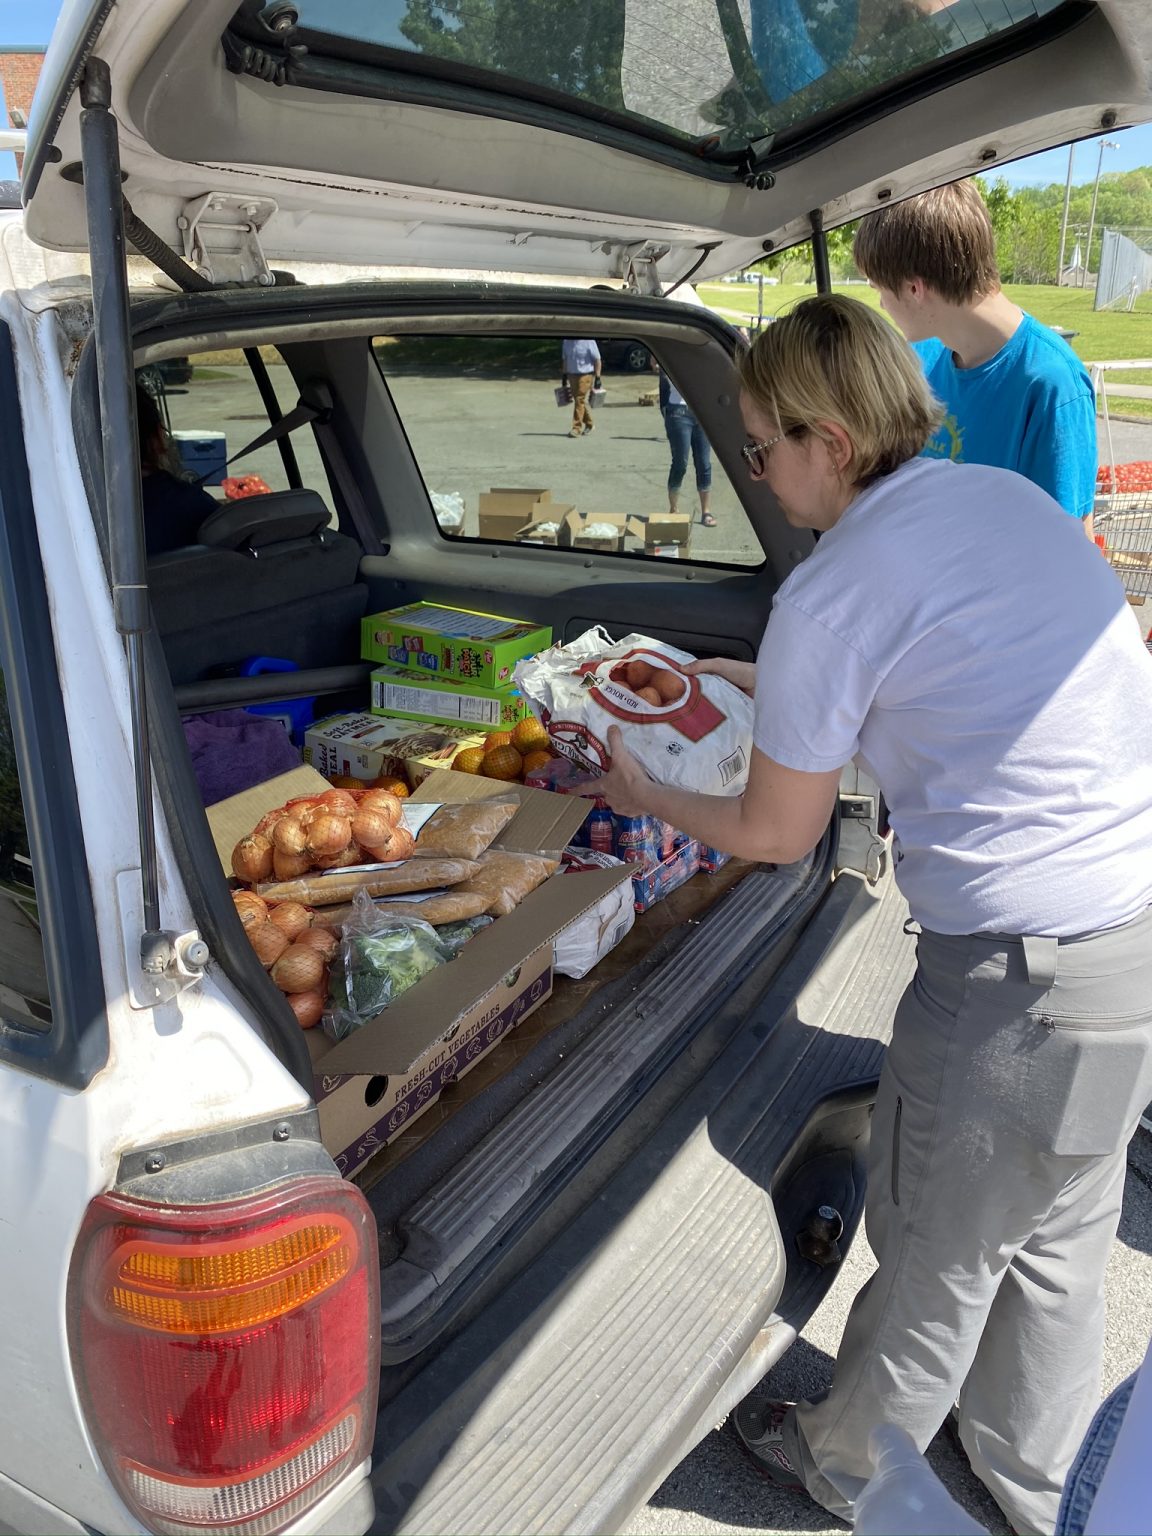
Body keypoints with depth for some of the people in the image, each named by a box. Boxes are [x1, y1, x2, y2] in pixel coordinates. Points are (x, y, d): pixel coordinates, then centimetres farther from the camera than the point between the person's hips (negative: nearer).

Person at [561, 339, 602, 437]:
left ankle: (577, 429, -7)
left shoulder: (588, 341, -12)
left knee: (580, 400, -11)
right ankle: (589, 425, 28)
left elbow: (597, 360, -9)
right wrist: (564, 375, 16)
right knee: (578, 400, 12)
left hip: (585, 375, -6)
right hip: (572, 374, 6)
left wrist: (597, 377, -12)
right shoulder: (567, 341, 5)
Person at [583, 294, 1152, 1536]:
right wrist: (744, 679, 28)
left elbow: (778, 834, -4)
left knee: (935, 1253, 15)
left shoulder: (829, 594, -15)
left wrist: (643, 796, 13)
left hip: (1026, 978, -8)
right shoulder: (1008, 494, 9)